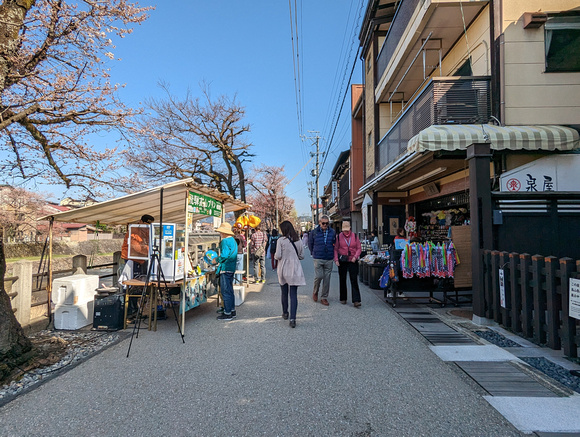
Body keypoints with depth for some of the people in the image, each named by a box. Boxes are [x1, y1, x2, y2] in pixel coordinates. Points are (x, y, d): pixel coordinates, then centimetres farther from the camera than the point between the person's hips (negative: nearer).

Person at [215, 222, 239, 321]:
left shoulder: (225, 241, -16)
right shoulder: (233, 240, 14)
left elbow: (224, 256, -22)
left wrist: (216, 260, -6)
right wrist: (219, 259, 18)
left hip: (225, 268, -10)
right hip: (232, 268, 10)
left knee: (225, 291, -3)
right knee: (230, 290, 17)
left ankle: (227, 313, 3)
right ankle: (232, 311, 25)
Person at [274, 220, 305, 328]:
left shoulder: (281, 240, -10)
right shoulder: (298, 240, 1)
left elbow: (278, 256, -12)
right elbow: (302, 256, 6)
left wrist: (275, 255, 10)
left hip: (283, 270, -1)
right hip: (295, 270, 1)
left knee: (284, 293, 17)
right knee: (294, 294, 1)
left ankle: (285, 313, 34)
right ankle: (292, 318, -6)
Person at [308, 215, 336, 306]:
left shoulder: (332, 232, 4)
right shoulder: (314, 232, 0)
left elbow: (335, 244, 17)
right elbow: (310, 244, 12)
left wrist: (332, 254, 13)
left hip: (329, 259, 2)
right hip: (318, 259, -2)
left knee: (327, 279, 5)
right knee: (319, 276, -10)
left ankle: (324, 297, 17)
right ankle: (315, 292, 19)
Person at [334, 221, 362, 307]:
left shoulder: (354, 236, 2)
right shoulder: (339, 236, 1)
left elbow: (359, 248, 5)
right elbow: (335, 249, 3)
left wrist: (355, 257, -10)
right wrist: (336, 260, -7)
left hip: (353, 261, 0)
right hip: (342, 261, 1)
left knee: (354, 280, -6)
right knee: (342, 280, 9)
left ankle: (356, 301, -7)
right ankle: (343, 299, 22)